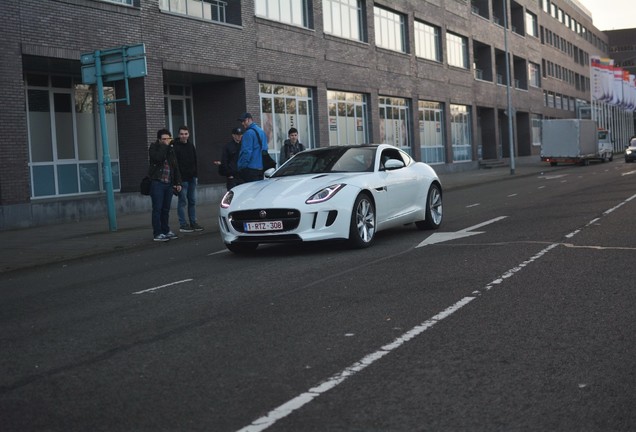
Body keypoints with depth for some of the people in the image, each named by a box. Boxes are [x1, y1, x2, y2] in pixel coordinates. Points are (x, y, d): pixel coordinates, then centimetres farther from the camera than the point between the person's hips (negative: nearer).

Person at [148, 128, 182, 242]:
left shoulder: (171, 150, 17)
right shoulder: (154, 148, 1)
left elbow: (176, 167, 19)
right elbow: (158, 158, -21)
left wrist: (178, 182, 12)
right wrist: (165, 146, -12)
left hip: (169, 184, 5)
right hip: (157, 182, -5)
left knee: (166, 209, 8)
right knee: (157, 209, -6)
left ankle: (165, 230, 17)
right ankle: (157, 234, -6)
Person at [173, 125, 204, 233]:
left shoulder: (191, 145, 13)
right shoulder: (175, 147, -9)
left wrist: (195, 175, 13)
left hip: (192, 178, 7)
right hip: (182, 179, -7)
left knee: (192, 201, 10)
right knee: (182, 202, -4)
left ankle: (193, 223, 16)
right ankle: (183, 225, 0)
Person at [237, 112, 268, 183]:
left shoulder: (249, 133, -12)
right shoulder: (262, 131, 16)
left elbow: (246, 152, -17)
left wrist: (241, 167, -12)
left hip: (250, 169, -9)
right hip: (261, 168, 9)